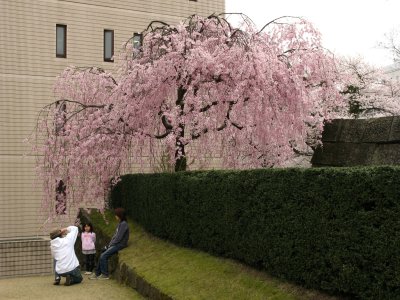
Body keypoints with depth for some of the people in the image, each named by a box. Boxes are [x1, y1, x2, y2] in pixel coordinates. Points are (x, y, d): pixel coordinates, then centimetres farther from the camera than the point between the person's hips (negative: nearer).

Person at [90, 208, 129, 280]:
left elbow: (119, 238, -19)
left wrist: (111, 244, -10)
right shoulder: (120, 224, 16)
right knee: (102, 256, 5)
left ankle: (105, 274, -7)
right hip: (116, 244, 10)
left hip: (120, 245, -10)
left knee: (103, 256, -17)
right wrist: (110, 244, 6)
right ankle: (97, 274, 10)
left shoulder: (123, 224, -16)